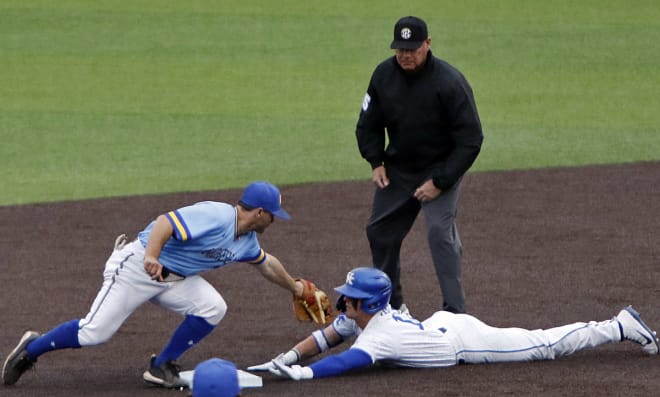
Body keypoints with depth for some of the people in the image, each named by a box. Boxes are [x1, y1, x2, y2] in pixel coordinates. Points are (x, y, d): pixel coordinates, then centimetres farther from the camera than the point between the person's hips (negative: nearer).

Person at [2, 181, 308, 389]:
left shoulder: (246, 240, 7)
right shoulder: (215, 217, -24)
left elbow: (266, 263, 28)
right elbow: (166, 221, -35)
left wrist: (293, 287, 39)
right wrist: (152, 257, -50)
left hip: (175, 277, 9)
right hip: (138, 266, -9)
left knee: (212, 308, -12)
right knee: (95, 332, -12)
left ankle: (161, 367, -1)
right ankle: (31, 348, 11)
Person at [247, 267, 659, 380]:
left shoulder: (377, 336, -31)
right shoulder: (356, 318, -5)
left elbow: (348, 361, -47)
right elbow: (324, 338, 2)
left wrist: (303, 372, -53)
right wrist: (285, 358, -11)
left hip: (463, 341, -7)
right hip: (447, 323, 7)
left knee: (546, 345, 2)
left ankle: (620, 326, 11)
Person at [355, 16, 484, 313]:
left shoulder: (449, 83, -24)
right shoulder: (384, 74, -7)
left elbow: (470, 140, -20)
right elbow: (368, 124, 10)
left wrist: (439, 182, -22)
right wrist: (376, 162, -4)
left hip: (441, 169, -6)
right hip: (397, 169, 6)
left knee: (440, 231, -22)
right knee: (380, 231, 12)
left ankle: (454, 311, -21)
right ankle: (390, 303, 31)